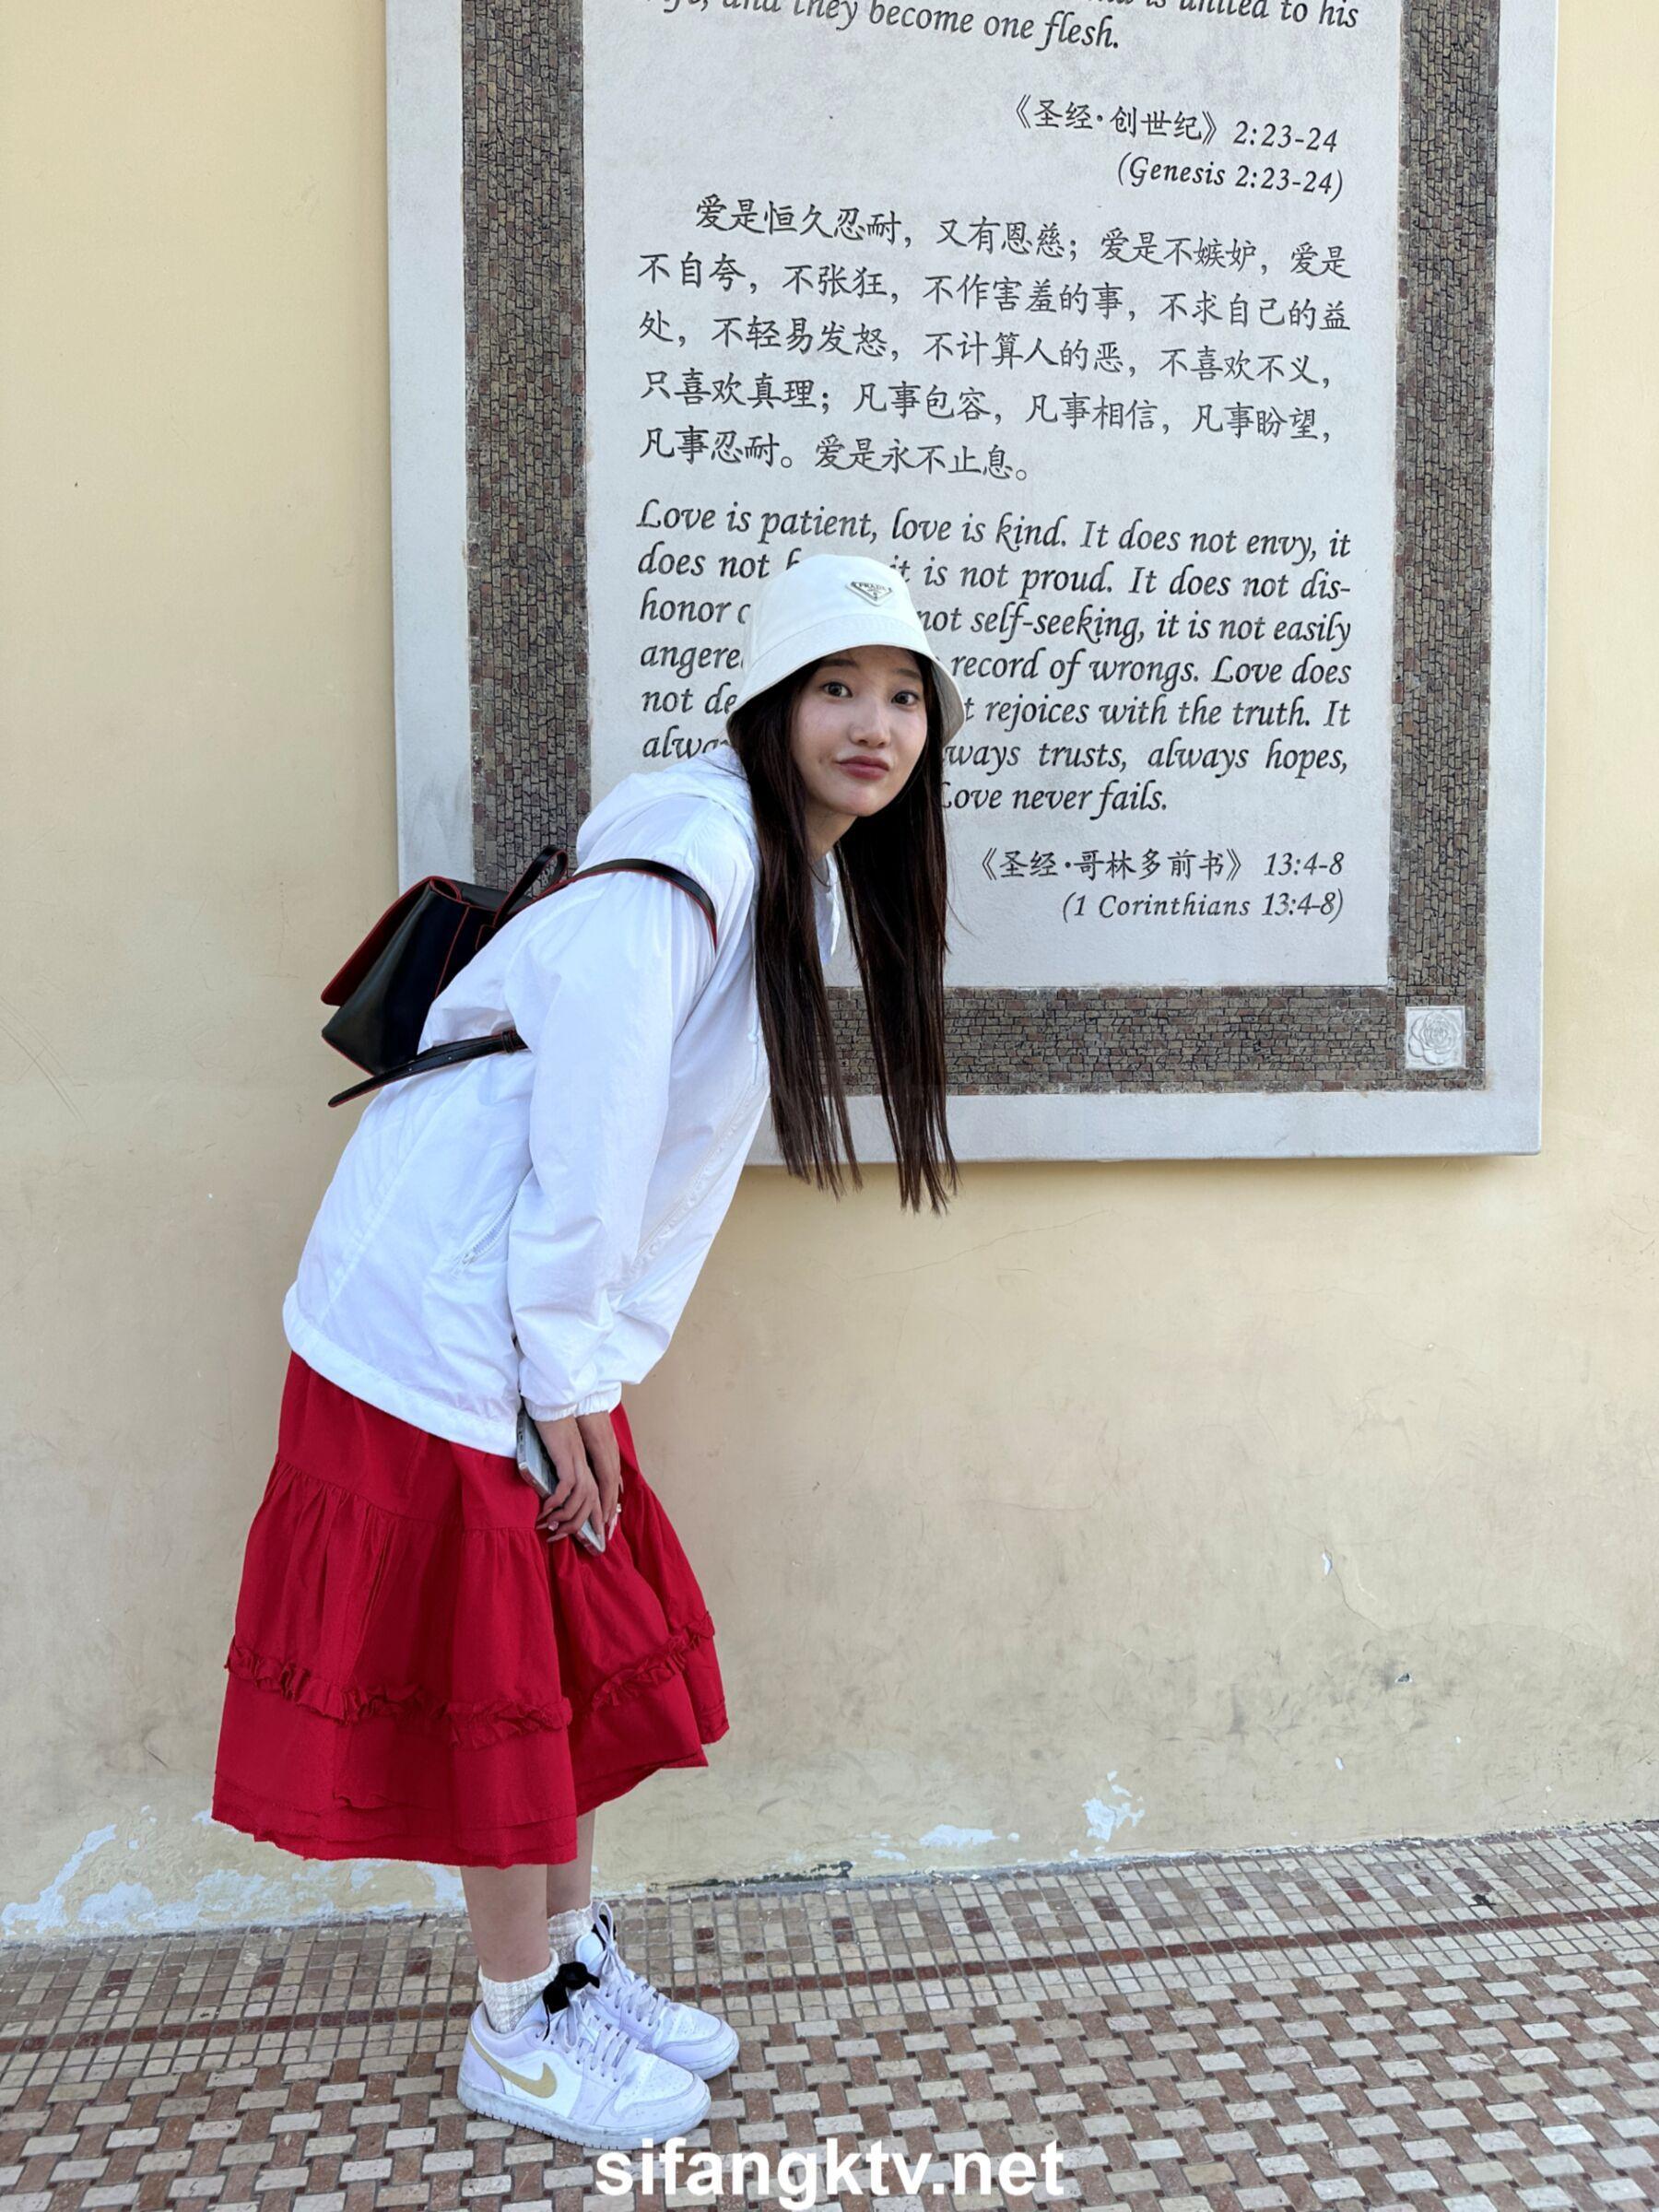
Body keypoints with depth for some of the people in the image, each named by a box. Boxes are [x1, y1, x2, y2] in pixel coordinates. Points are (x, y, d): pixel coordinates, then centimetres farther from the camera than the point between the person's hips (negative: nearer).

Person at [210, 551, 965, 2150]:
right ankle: (516, 2034, 25)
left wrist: (585, 1364, 10)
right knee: (502, 1671, 4)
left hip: (554, 1328, 9)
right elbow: (586, 1123, -24)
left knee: (601, 1651, 17)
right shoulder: (688, 854, -21)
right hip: (453, 1318, -9)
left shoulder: (809, 876, 10)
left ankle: (574, 1962, 37)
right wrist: (563, 1378, -16)